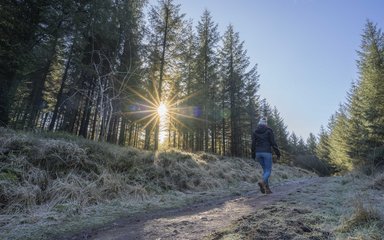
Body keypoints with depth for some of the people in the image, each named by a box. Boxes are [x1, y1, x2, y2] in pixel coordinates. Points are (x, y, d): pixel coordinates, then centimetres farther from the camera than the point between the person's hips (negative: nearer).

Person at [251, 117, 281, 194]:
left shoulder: (255, 132, 9)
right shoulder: (269, 130, -2)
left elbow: (253, 144, 7)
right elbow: (273, 143, -6)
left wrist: (253, 155, 13)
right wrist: (277, 153, 0)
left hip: (258, 153, 4)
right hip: (267, 152, -4)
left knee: (265, 170, 15)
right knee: (268, 170, 1)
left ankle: (266, 188, 10)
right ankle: (262, 181, -28)